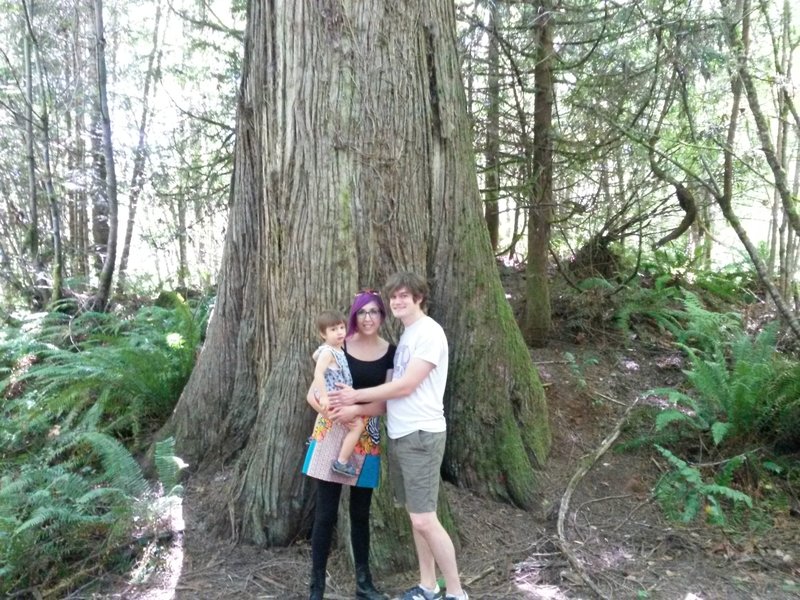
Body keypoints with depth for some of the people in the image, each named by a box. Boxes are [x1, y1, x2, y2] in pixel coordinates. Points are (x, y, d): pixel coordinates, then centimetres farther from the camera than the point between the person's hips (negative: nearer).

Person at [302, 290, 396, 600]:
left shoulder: (390, 353, 0)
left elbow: (386, 403, -6)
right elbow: (312, 393, -1)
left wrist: (354, 409, -21)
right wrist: (329, 408, -21)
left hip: (366, 436, 1)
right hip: (331, 432, -1)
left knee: (361, 512, 12)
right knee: (325, 512, 2)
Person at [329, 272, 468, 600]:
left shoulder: (429, 332, -13)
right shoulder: (406, 335, 14)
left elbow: (405, 387, -17)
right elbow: (393, 391, 11)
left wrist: (356, 395, -7)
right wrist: (355, 409, -2)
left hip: (421, 435, -8)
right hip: (399, 434, 8)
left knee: (424, 519, -6)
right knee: (416, 516, 14)